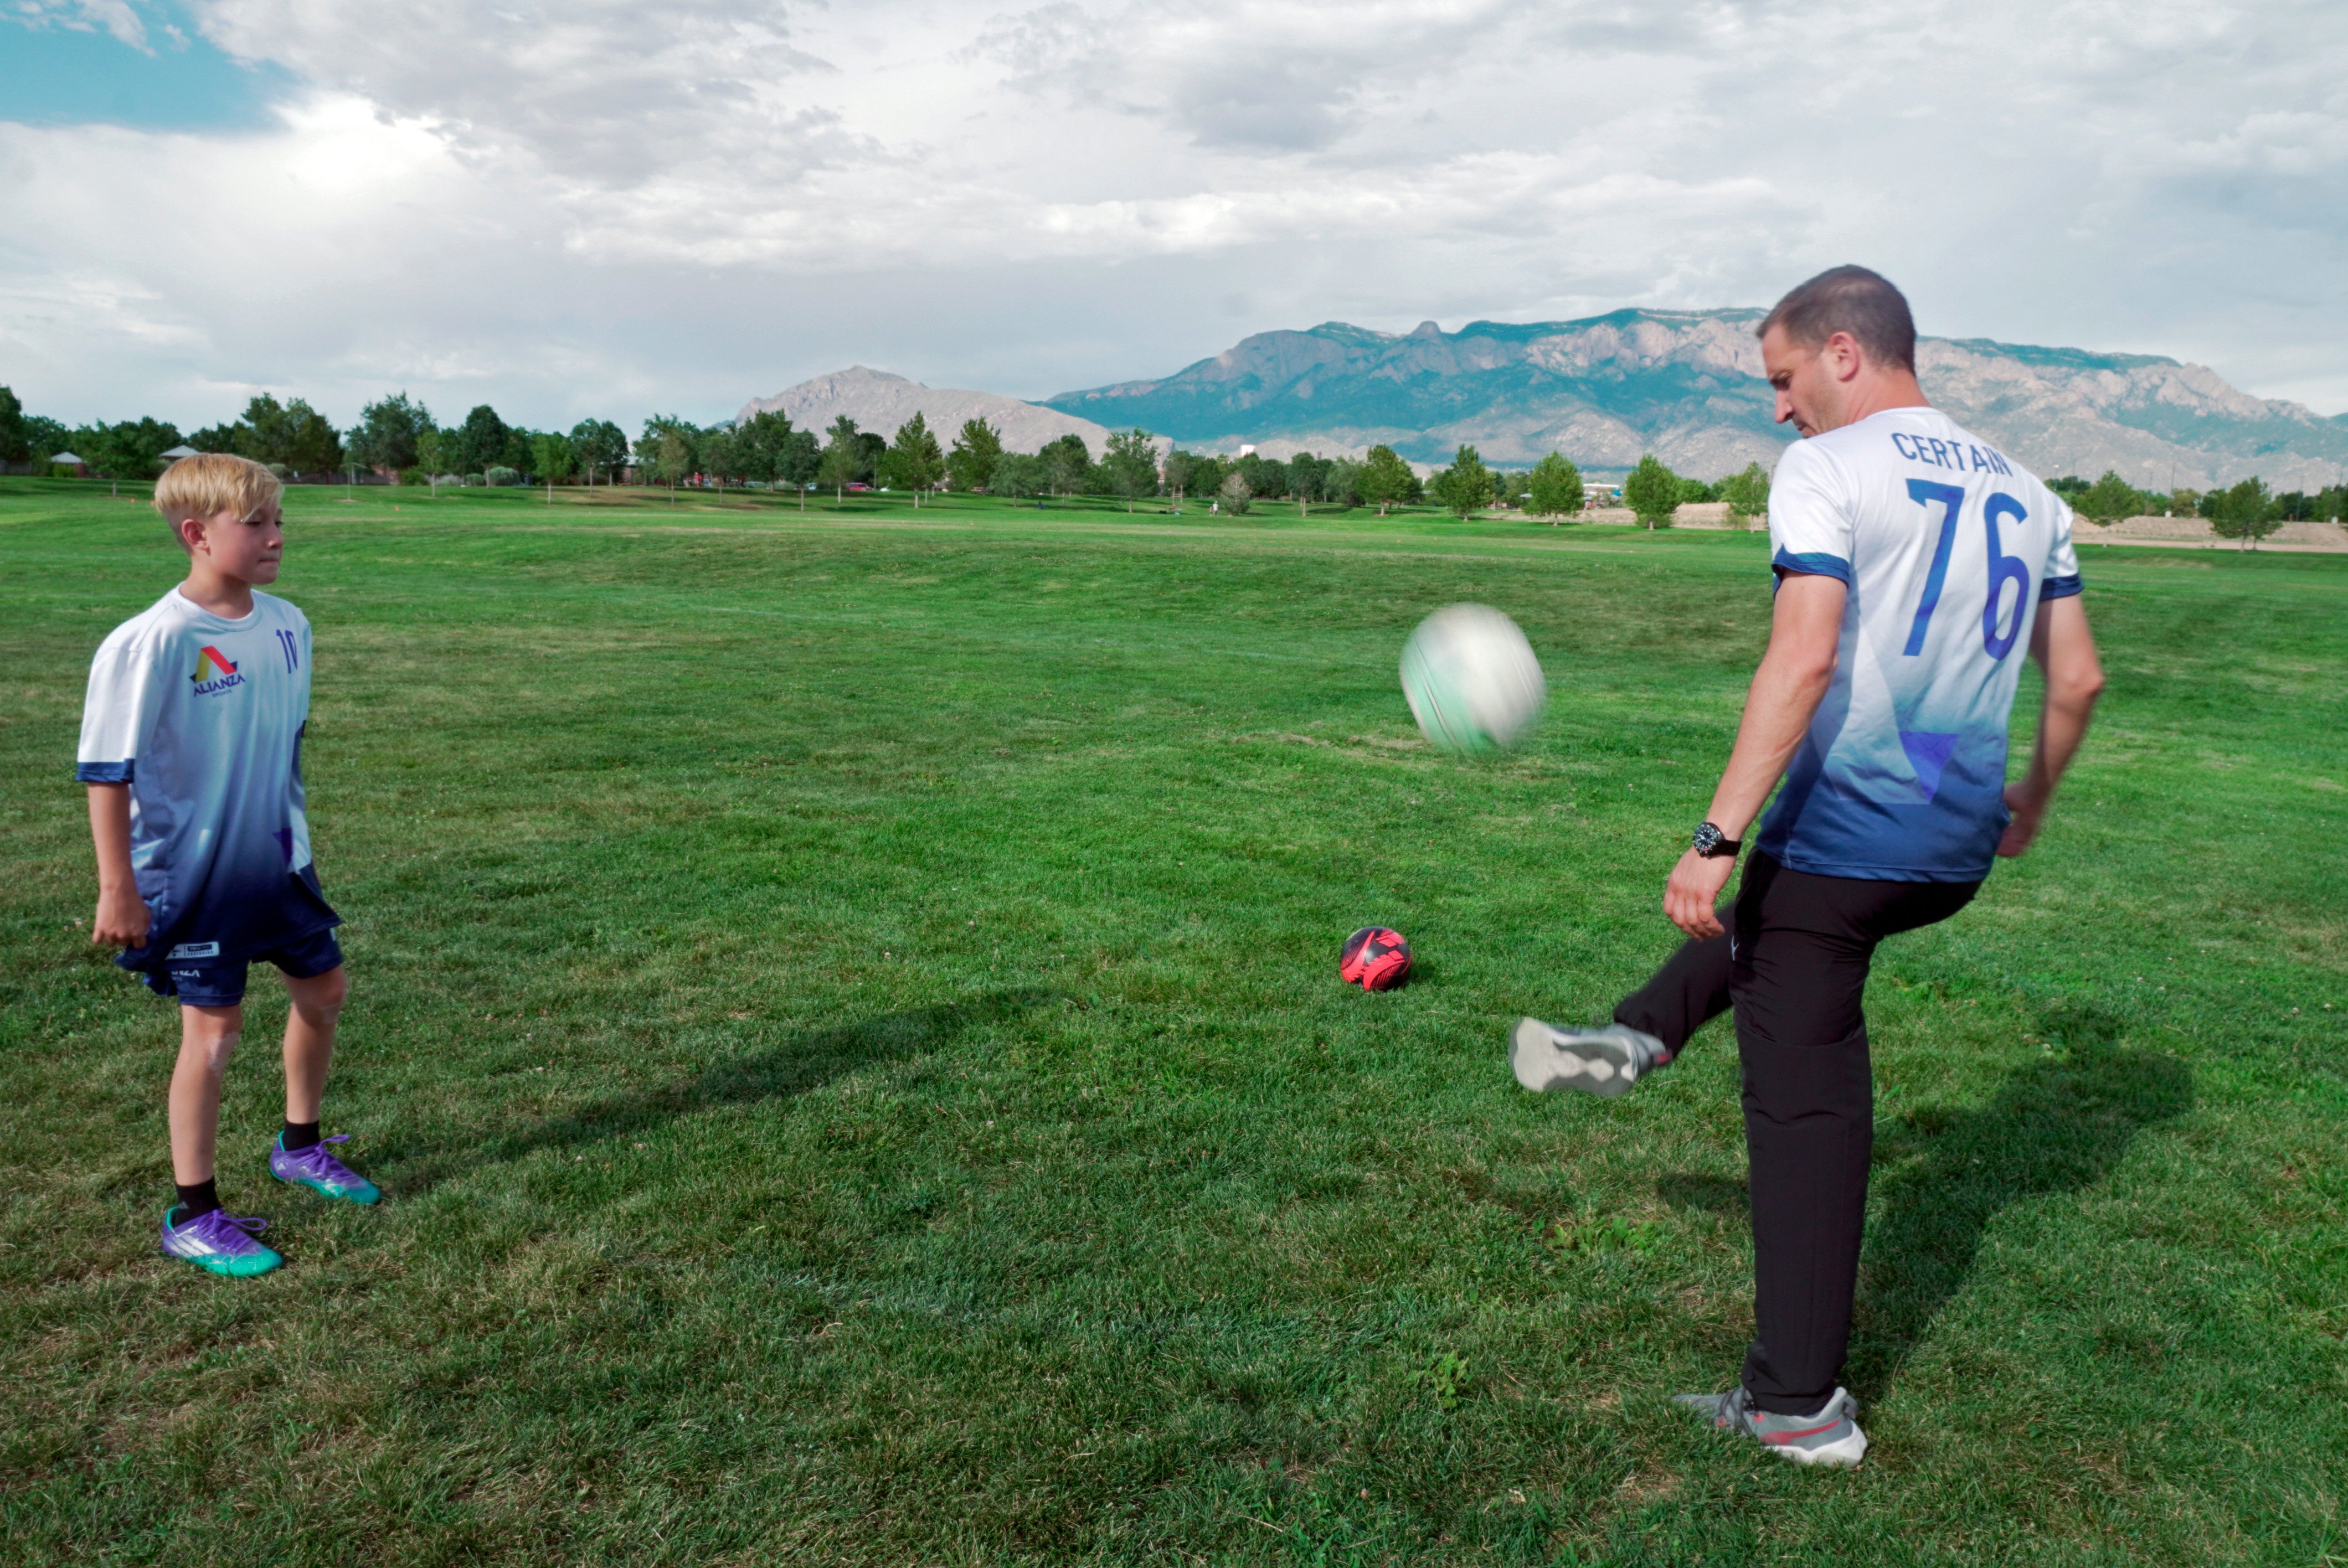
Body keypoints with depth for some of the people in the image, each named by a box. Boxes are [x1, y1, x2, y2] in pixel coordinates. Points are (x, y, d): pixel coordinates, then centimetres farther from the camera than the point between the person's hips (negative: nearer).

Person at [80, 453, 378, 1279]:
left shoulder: (287, 625, -1)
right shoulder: (149, 643, -21)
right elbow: (107, 773, -17)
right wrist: (117, 889, -16)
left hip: (278, 862, 7)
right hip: (193, 875, -7)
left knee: (324, 990, 16)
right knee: (214, 1031, 1)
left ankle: (299, 1147, 40)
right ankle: (193, 1217, 18)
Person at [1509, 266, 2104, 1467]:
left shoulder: (1826, 469, -9)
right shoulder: (2025, 492, 13)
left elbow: (1804, 659, -22)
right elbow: (2077, 677, 16)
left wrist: (1717, 837, -24)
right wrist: (2029, 803, 32)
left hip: (1844, 825, -7)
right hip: (1957, 851, 7)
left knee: (1808, 1104, 3)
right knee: (1761, 917, 35)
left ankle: (1798, 1405, 11)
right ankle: (1636, 1040, 45)